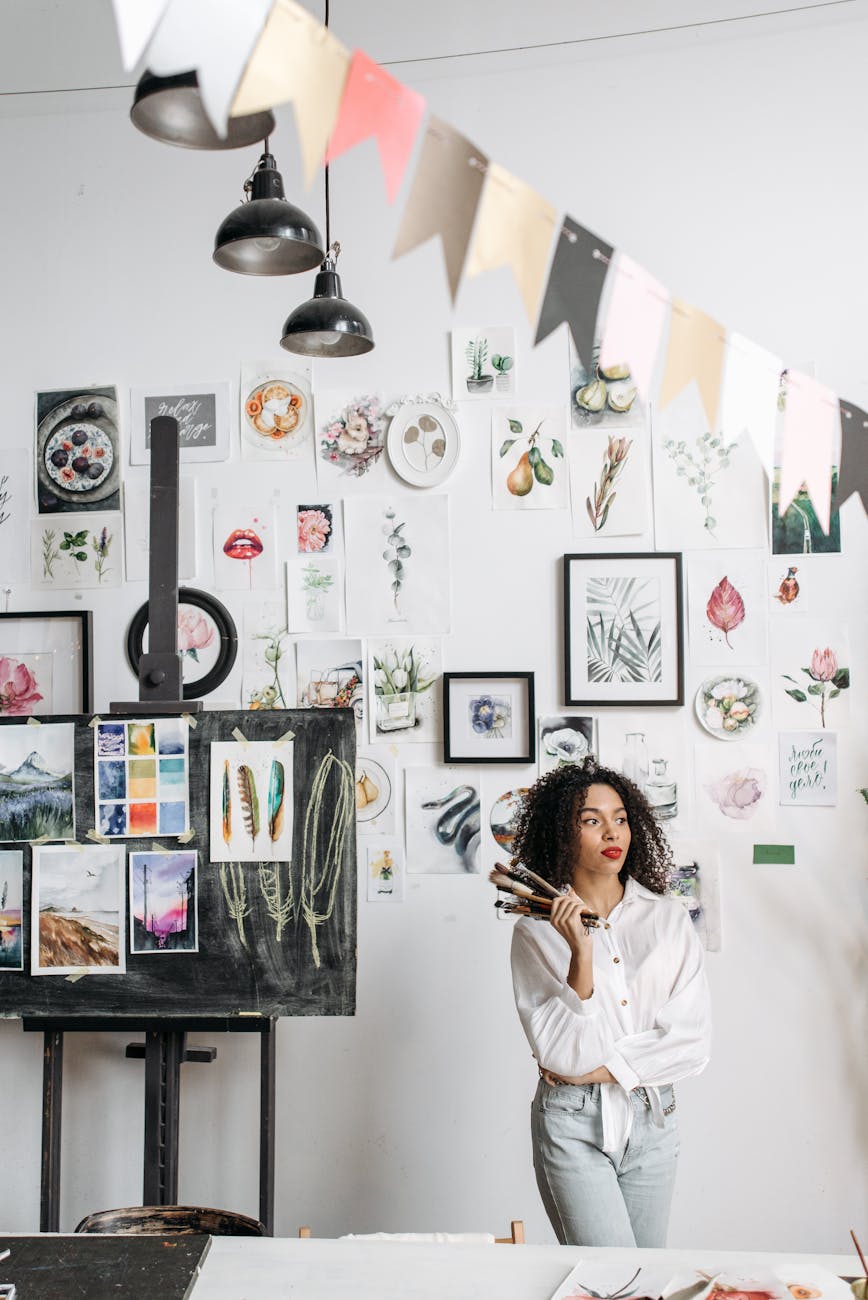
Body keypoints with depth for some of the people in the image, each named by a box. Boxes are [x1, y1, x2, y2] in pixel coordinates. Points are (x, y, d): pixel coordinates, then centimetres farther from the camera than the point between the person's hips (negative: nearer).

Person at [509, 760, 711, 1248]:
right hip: (573, 1122, -3)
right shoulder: (536, 931, -5)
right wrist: (581, 952, -21)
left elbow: (693, 1040, -4)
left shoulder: (670, 918, 2)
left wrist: (598, 1068, -9)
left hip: (650, 1116, 3)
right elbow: (558, 1051, -13)